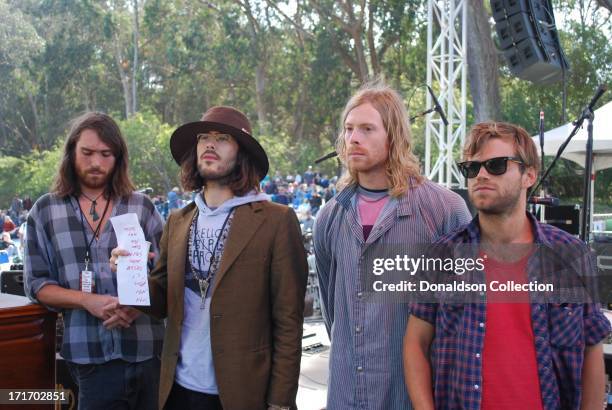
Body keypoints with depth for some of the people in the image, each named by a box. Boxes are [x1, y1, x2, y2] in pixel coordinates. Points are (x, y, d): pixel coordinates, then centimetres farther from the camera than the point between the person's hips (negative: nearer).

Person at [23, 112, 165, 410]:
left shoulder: (142, 206, 5)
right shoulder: (45, 211, 5)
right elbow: (37, 284, 3)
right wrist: (87, 300, -14)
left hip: (146, 349, 1)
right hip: (89, 354, -1)